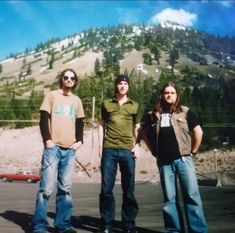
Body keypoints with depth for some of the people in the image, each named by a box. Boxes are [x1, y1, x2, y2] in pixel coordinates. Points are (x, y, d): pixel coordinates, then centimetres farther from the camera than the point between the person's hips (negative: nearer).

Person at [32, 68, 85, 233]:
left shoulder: (77, 101, 18)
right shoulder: (52, 96, 7)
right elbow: (44, 119, 1)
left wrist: (80, 140, 4)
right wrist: (47, 139, -10)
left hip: (70, 150, 4)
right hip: (53, 148, -3)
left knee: (65, 188, 4)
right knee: (47, 187, -8)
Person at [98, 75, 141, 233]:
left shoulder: (135, 106, 11)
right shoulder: (107, 104, 11)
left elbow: (137, 128, 15)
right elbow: (102, 125, 13)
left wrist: (137, 145, 2)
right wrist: (100, 146, 5)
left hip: (127, 150, 0)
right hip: (109, 150, 0)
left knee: (128, 190, 4)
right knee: (106, 189, 1)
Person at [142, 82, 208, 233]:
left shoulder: (185, 112, 4)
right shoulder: (154, 115, 10)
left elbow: (198, 131, 1)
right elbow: (145, 134, 19)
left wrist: (193, 151, 0)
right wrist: (154, 151, 11)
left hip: (183, 159, -2)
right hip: (164, 162, 2)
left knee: (192, 195, -4)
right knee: (170, 198, 7)